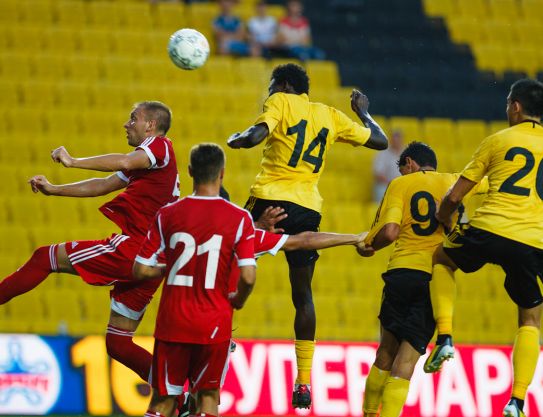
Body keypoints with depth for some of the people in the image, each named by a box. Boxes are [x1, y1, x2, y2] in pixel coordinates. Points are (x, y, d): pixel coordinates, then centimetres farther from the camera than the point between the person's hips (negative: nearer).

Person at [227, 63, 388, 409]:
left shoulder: (280, 102, 3)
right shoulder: (330, 115, 16)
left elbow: (256, 136, -16)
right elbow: (380, 141, 23)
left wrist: (237, 139, 4)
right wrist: (364, 113, 39)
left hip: (270, 198, -4)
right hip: (308, 208, 4)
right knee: (303, 295, 10)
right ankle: (304, 381, 6)